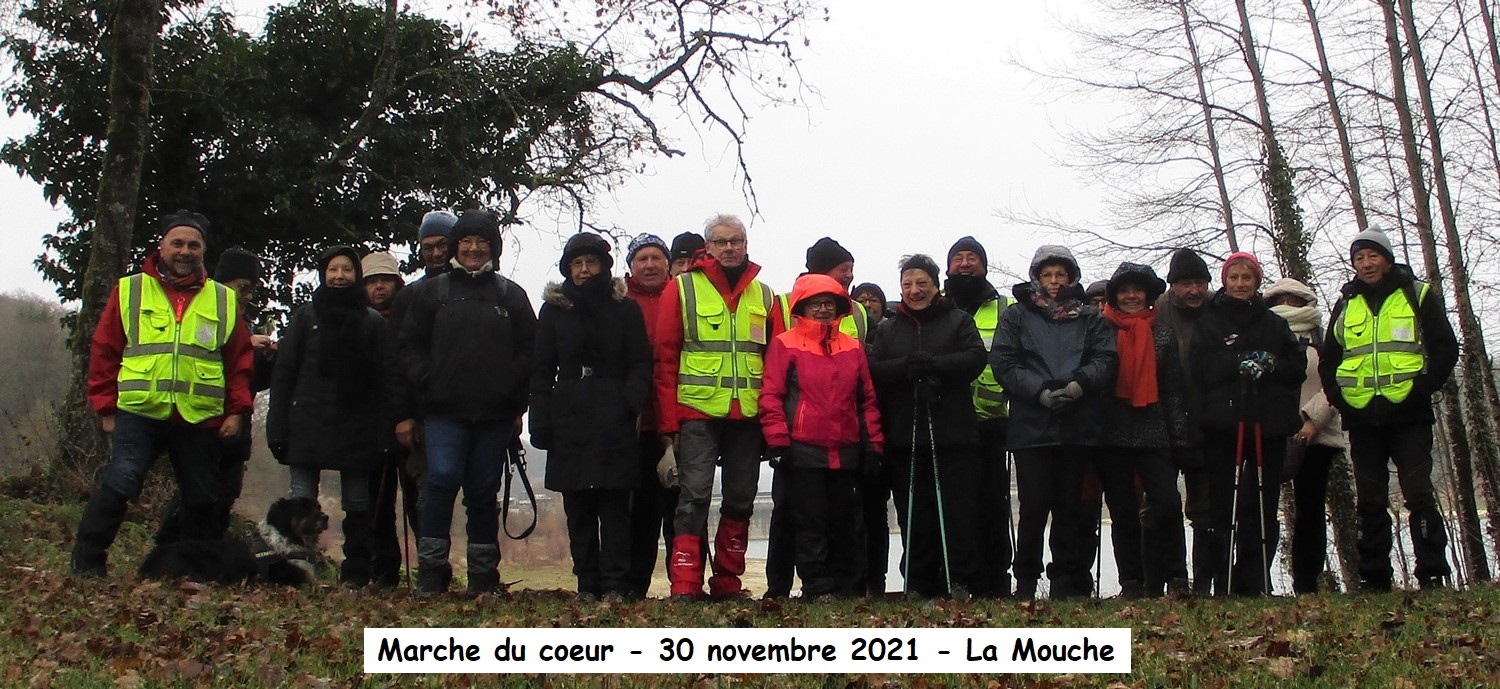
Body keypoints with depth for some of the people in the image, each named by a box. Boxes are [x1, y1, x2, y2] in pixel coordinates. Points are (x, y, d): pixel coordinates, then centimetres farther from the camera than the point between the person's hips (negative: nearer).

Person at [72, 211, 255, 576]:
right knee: (118, 484, -12)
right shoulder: (129, 291, 7)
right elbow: (104, 352, 6)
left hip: (201, 420, 2)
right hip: (138, 413, -2)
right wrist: (106, 408, 0)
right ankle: (86, 563, -2)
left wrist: (237, 410, 1)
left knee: (203, 498, 9)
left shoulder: (224, 300, 11)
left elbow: (241, 360, 11)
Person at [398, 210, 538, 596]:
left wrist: (517, 403, 1)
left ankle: (483, 576, 14)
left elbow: (528, 352, 10)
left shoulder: (511, 296, 12)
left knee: (483, 492, 5)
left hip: (495, 414, 1)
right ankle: (430, 571, -8)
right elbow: (411, 347, 9)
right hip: (444, 410, -1)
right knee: (442, 479, -16)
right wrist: (426, 384, -4)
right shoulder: (430, 292, 10)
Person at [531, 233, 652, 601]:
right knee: (578, 506, 2)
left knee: (614, 503, -6)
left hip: (614, 422, -2)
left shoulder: (626, 309, 9)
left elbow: (640, 366, 5)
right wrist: (541, 424, 1)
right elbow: (542, 372, 11)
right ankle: (587, 584, 7)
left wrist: (630, 406, -12)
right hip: (569, 421, 2)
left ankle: (615, 584, -4)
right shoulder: (553, 311, 13)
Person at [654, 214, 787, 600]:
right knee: (694, 497, -7)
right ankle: (685, 587, -6)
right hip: (697, 412, -4)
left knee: (740, 501, 9)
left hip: (747, 415, 4)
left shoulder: (763, 296, 12)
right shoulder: (683, 288, 1)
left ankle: (727, 583, 19)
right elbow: (665, 357, -2)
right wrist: (669, 421, -8)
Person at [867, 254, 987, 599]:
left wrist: (931, 364, -18)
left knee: (959, 508, -4)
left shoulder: (958, 321, 11)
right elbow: (873, 371, 2)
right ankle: (918, 585, 9)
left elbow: (975, 359, -6)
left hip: (953, 433, -2)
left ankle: (961, 581, 1)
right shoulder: (887, 330, 18)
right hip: (905, 437, 2)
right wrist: (907, 365, -16)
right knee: (913, 513, 3)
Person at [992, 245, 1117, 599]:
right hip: (1031, 426, -2)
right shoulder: (1016, 316, 9)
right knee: (1034, 505, -3)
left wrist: (1079, 383, -16)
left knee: (1069, 505, 6)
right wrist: (1040, 391, -15)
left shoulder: (1090, 318, 15)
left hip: (1078, 427, 2)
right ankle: (1026, 582, 9)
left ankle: (1068, 581, 15)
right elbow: (1003, 361, -2)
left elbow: (1107, 360, 3)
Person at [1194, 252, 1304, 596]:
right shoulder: (1209, 322, 9)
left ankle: (1256, 583, 5)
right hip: (1223, 423, -2)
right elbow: (1202, 370, -3)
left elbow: (1297, 365, 10)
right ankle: (1224, 584, -2)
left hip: (1268, 424, 3)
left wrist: (1269, 365, -9)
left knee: (1263, 507, 0)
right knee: (1224, 506, -6)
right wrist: (1240, 364, -16)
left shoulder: (1273, 323, 18)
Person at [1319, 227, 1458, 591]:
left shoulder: (1418, 296, 5)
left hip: (1409, 416, -3)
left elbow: (1445, 349, 1)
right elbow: (1328, 361, 19)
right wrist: (1341, 398, 4)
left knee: (1419, 493, -9)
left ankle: (1432, 575, -5)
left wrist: (1421, 390, -11)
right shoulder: (1345, 305, 14)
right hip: (1362, 420, 4)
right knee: (1369, 502, 6)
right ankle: (1373, 580, 11)